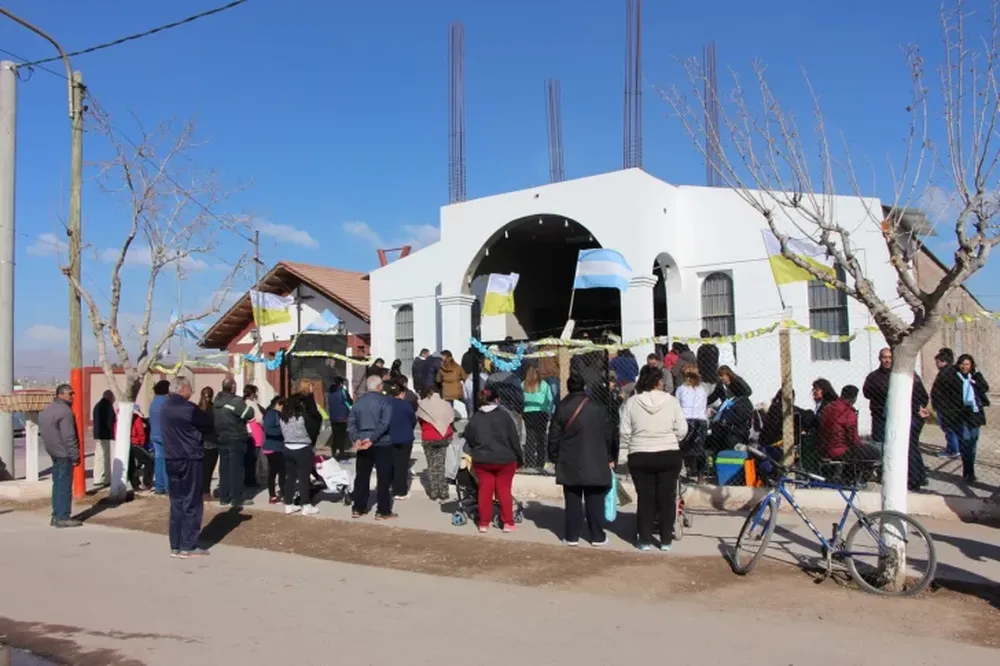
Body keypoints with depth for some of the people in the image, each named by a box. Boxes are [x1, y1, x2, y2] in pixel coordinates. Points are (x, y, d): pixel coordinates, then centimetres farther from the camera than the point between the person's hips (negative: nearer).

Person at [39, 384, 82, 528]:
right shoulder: (65, 411, -18)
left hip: (54, 453, 10)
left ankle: (56, 516, 19)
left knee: (57, 484, 14)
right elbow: (69, 436, -22)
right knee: (65, 486, -5)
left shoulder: (47, 410, 15)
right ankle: (62, 518, -3)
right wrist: (75, 455, -17)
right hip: (64, 454, -10)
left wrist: (50, 448, 21)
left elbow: (43, 432, 20)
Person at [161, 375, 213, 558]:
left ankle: (175, 546, 15)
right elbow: (208, 425, -7)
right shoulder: (188, 408, -15)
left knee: (176, 503, 12)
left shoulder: (165, 407, 10)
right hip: (189, 459, -8)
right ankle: (188, 547, 2)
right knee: (191, 503, 0)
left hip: (171, 459, 8)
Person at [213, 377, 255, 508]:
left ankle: (224, 497, 19)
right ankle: (238, 498, 3)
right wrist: (248, 406, 4)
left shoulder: (217, 401, 5)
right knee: (236, 469, -1)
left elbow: (215, 420, 10)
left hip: (221, 439, 7)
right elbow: (249, 414, -15)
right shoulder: (236, 401, -18)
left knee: (224, 468, 12)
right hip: (236, 439, -7)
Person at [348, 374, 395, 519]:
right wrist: (372, 439, -18)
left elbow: (351, 422, 1)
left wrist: (356, 439, -8)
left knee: (361, 477, 13)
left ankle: (358, 508, 17)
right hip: (382, 444, -5)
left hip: (362, 444, 5)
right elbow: (385, 423, -18)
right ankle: (383, 511, 3)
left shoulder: (358, 401, 10)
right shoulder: (385, 401, -6)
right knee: (383, 478, 2)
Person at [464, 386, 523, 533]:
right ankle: (508, 522, 9)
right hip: (504, 459, -2)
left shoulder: (474, 418, 1)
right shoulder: (504, 416, -7)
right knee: (504, 490, 8)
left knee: (485, 490, 9)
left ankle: (484, 523, 13)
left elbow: (469, 441, 7)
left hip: (482, 460, 2)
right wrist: (520, 458, 5)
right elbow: (514, 440, -5)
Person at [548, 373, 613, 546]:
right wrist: (610, 458, 14)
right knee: (594, 500, 6)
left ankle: (572, 536, 10)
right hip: (595, 462, 0)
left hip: (570, 463, 0)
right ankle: (597, 536, 10)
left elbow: (554, 437, 2)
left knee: (573, 501, 6)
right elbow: (608, 435, 4)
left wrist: (554, 457, 13)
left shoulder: (561, 409, -1)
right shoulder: (598, 408, -1)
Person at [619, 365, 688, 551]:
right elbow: (682, 430, -4)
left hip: (640, 457, 1)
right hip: (669, 456, 0)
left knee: (645, 498, 9)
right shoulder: (671, 401, -4)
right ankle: (666, 540, 15)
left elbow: (624, 432, -3)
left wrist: (623, 455, 7)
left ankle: (645, 540, 12)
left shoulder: (632, 402, -3)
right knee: (667, 497, 9)